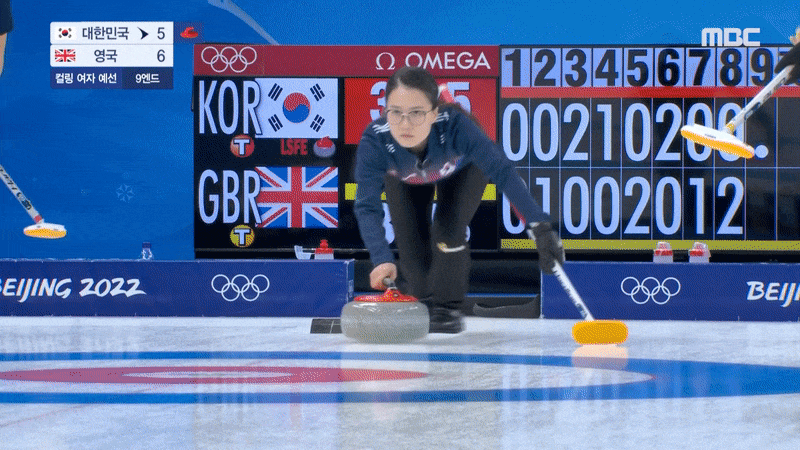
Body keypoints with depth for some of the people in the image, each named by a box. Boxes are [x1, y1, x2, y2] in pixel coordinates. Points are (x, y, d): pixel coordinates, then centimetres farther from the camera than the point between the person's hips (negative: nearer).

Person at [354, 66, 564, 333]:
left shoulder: (455, 125, -46)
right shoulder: (374, 140, -42)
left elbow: (502, 171, -47)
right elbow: (367, 207, -44)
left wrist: (540, 228, -56)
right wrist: (382, 259, -60)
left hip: (462, 169, -1)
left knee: (448, 226, -21)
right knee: (412, 240, -7)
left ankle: (447, 308, -4)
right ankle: (423, 304, 20)